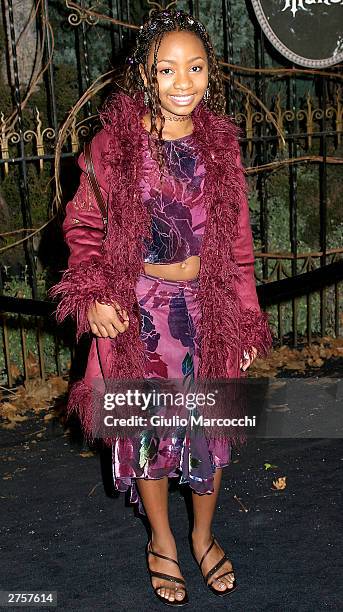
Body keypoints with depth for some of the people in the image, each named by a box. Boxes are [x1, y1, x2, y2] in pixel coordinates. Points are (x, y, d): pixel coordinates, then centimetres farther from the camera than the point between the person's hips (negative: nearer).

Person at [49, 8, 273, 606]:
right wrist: (95, 295, -14)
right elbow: (83, 224, -1)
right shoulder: (115, 140, -8)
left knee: (210, 425, 13)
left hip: (209, 307, 2)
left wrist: (246, 319, 4)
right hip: (138, 310, -2)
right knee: (147, 427, 12)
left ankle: (203, 535, 39)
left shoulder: (219, 141, 0)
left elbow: (237, 238, 4)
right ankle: (162, 543, 36)